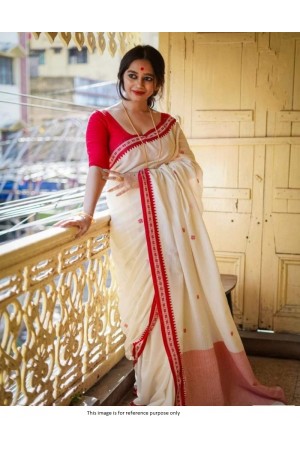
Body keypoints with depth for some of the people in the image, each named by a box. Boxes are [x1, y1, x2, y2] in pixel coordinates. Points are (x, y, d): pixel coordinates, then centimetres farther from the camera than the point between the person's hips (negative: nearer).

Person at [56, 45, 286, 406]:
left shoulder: (168, 123, 16)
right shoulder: (102, 121, 4)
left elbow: (190, 166, 6)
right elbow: (97, 169, -11)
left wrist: (149, 174, -9)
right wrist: (87, 214, -27)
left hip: (176, 216, 4)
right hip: (136, 222, -3)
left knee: (190, 293, 5)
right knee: (150, 298, -2)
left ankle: (212, 383, 20)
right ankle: (160, 394, 13)